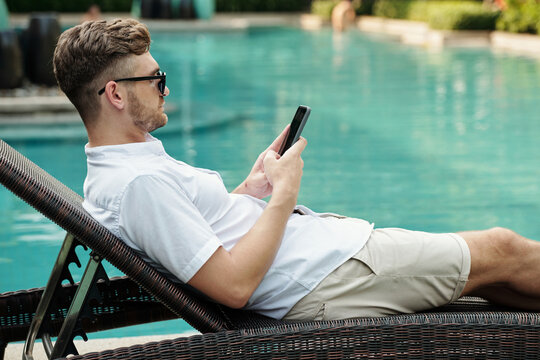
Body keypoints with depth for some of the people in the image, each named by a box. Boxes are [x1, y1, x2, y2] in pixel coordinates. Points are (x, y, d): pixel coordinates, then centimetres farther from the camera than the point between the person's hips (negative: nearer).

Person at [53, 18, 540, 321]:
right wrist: (284, 192, -17)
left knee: (490, 266, 17)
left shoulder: (114, 171, 8)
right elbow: (234, 285, -28)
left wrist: (251, 186, 6)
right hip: (327, 280, -10)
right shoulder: (138, 183, -25)